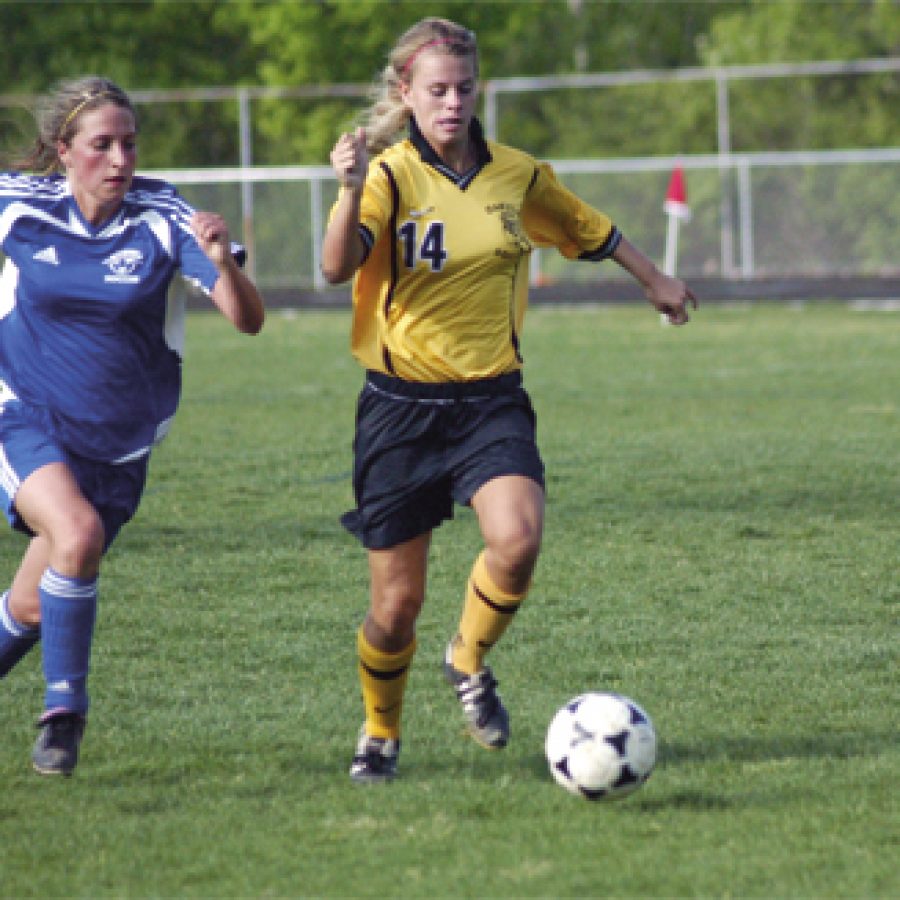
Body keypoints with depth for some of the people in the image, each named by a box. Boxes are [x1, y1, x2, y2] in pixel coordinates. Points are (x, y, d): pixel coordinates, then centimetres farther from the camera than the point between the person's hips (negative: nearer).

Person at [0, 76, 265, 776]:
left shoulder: (163, 217, -12)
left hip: (118, 445, 2)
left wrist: (222, 260, -38)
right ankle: (65, 709, -16)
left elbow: (248, 320, -21)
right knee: (77, 535, -31)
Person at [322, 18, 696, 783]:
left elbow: (588, 229, 24)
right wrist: (351, 193, -47)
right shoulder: (390, 176, -11)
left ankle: (470, 662, 6)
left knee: (517, 538, -25)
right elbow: (337, 268, -30)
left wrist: (655, 280, 36)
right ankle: (381, 733, 29)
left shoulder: (517, 176, 3)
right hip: (402, 404, -3)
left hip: (491, 399, 3)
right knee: (398, 600, 0)